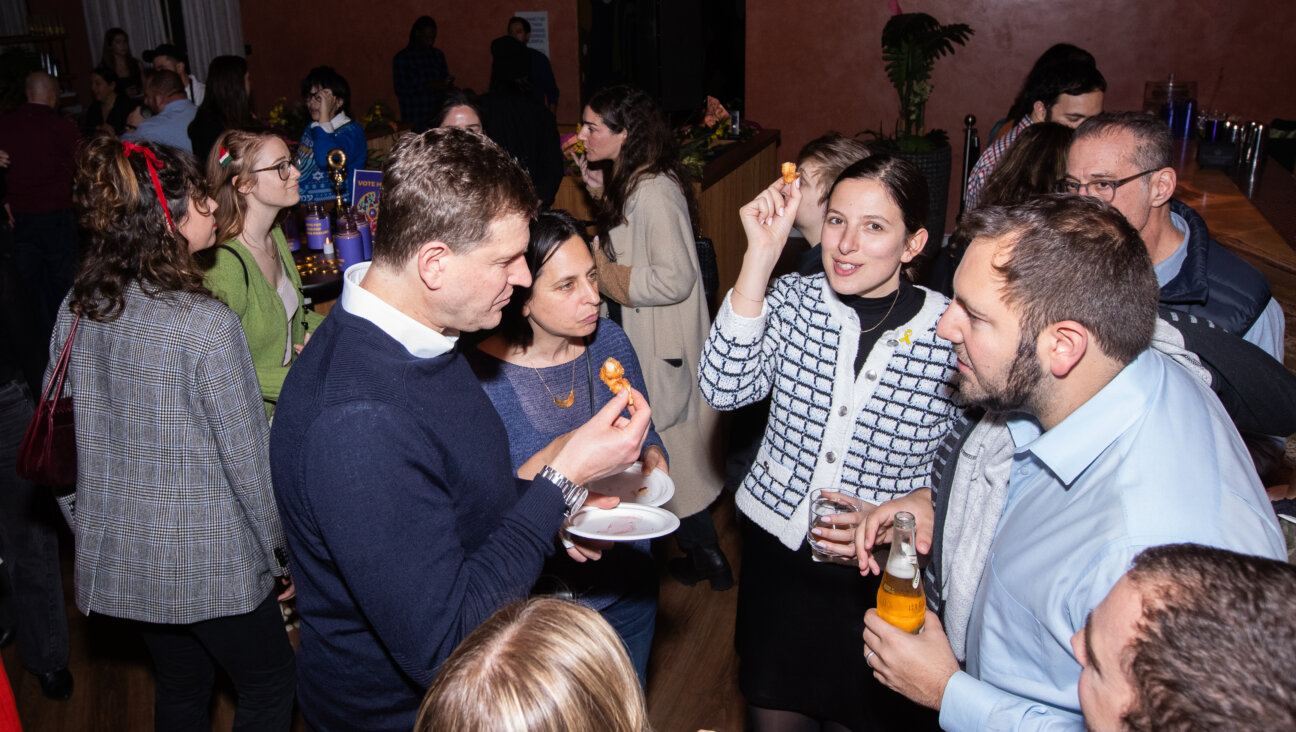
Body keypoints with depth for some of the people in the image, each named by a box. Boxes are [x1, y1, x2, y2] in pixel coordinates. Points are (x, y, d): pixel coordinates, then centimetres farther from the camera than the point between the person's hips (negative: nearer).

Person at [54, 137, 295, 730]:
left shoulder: (76, 311, -4)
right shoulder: (206, 325, -24)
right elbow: (247, 458, -19)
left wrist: (87, 528, 19)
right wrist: (284, 552, -6)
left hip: (116, 553, 7)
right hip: (209, 559, -7)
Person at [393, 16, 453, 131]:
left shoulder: (438, 55, 12)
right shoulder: (401, 57, 0)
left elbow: (445, 79, 20)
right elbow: (400, 91, -6)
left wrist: (448, 85, -5)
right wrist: (428, 86, -16)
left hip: (438, 117, 3)